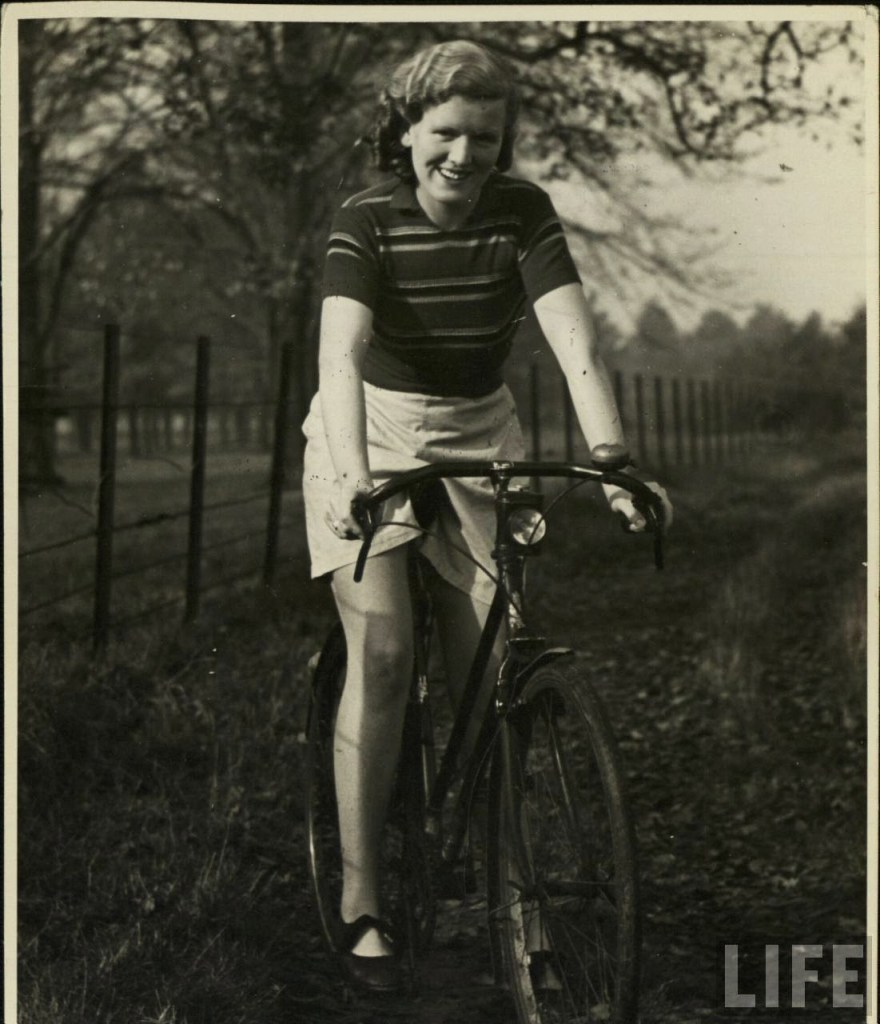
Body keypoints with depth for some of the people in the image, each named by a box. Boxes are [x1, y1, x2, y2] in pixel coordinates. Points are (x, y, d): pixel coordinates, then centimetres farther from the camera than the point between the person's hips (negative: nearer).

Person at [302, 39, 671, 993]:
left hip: (480, 437, 3)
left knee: (486, 668, -3)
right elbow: (341, 351, -30)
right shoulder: (365, 221, -16)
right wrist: (353, 475, -47)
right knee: (382, 653, -15)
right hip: (372, 433, -2)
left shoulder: (523, 214, -10)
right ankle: (360, 901, -8)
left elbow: (575, 345, -21)